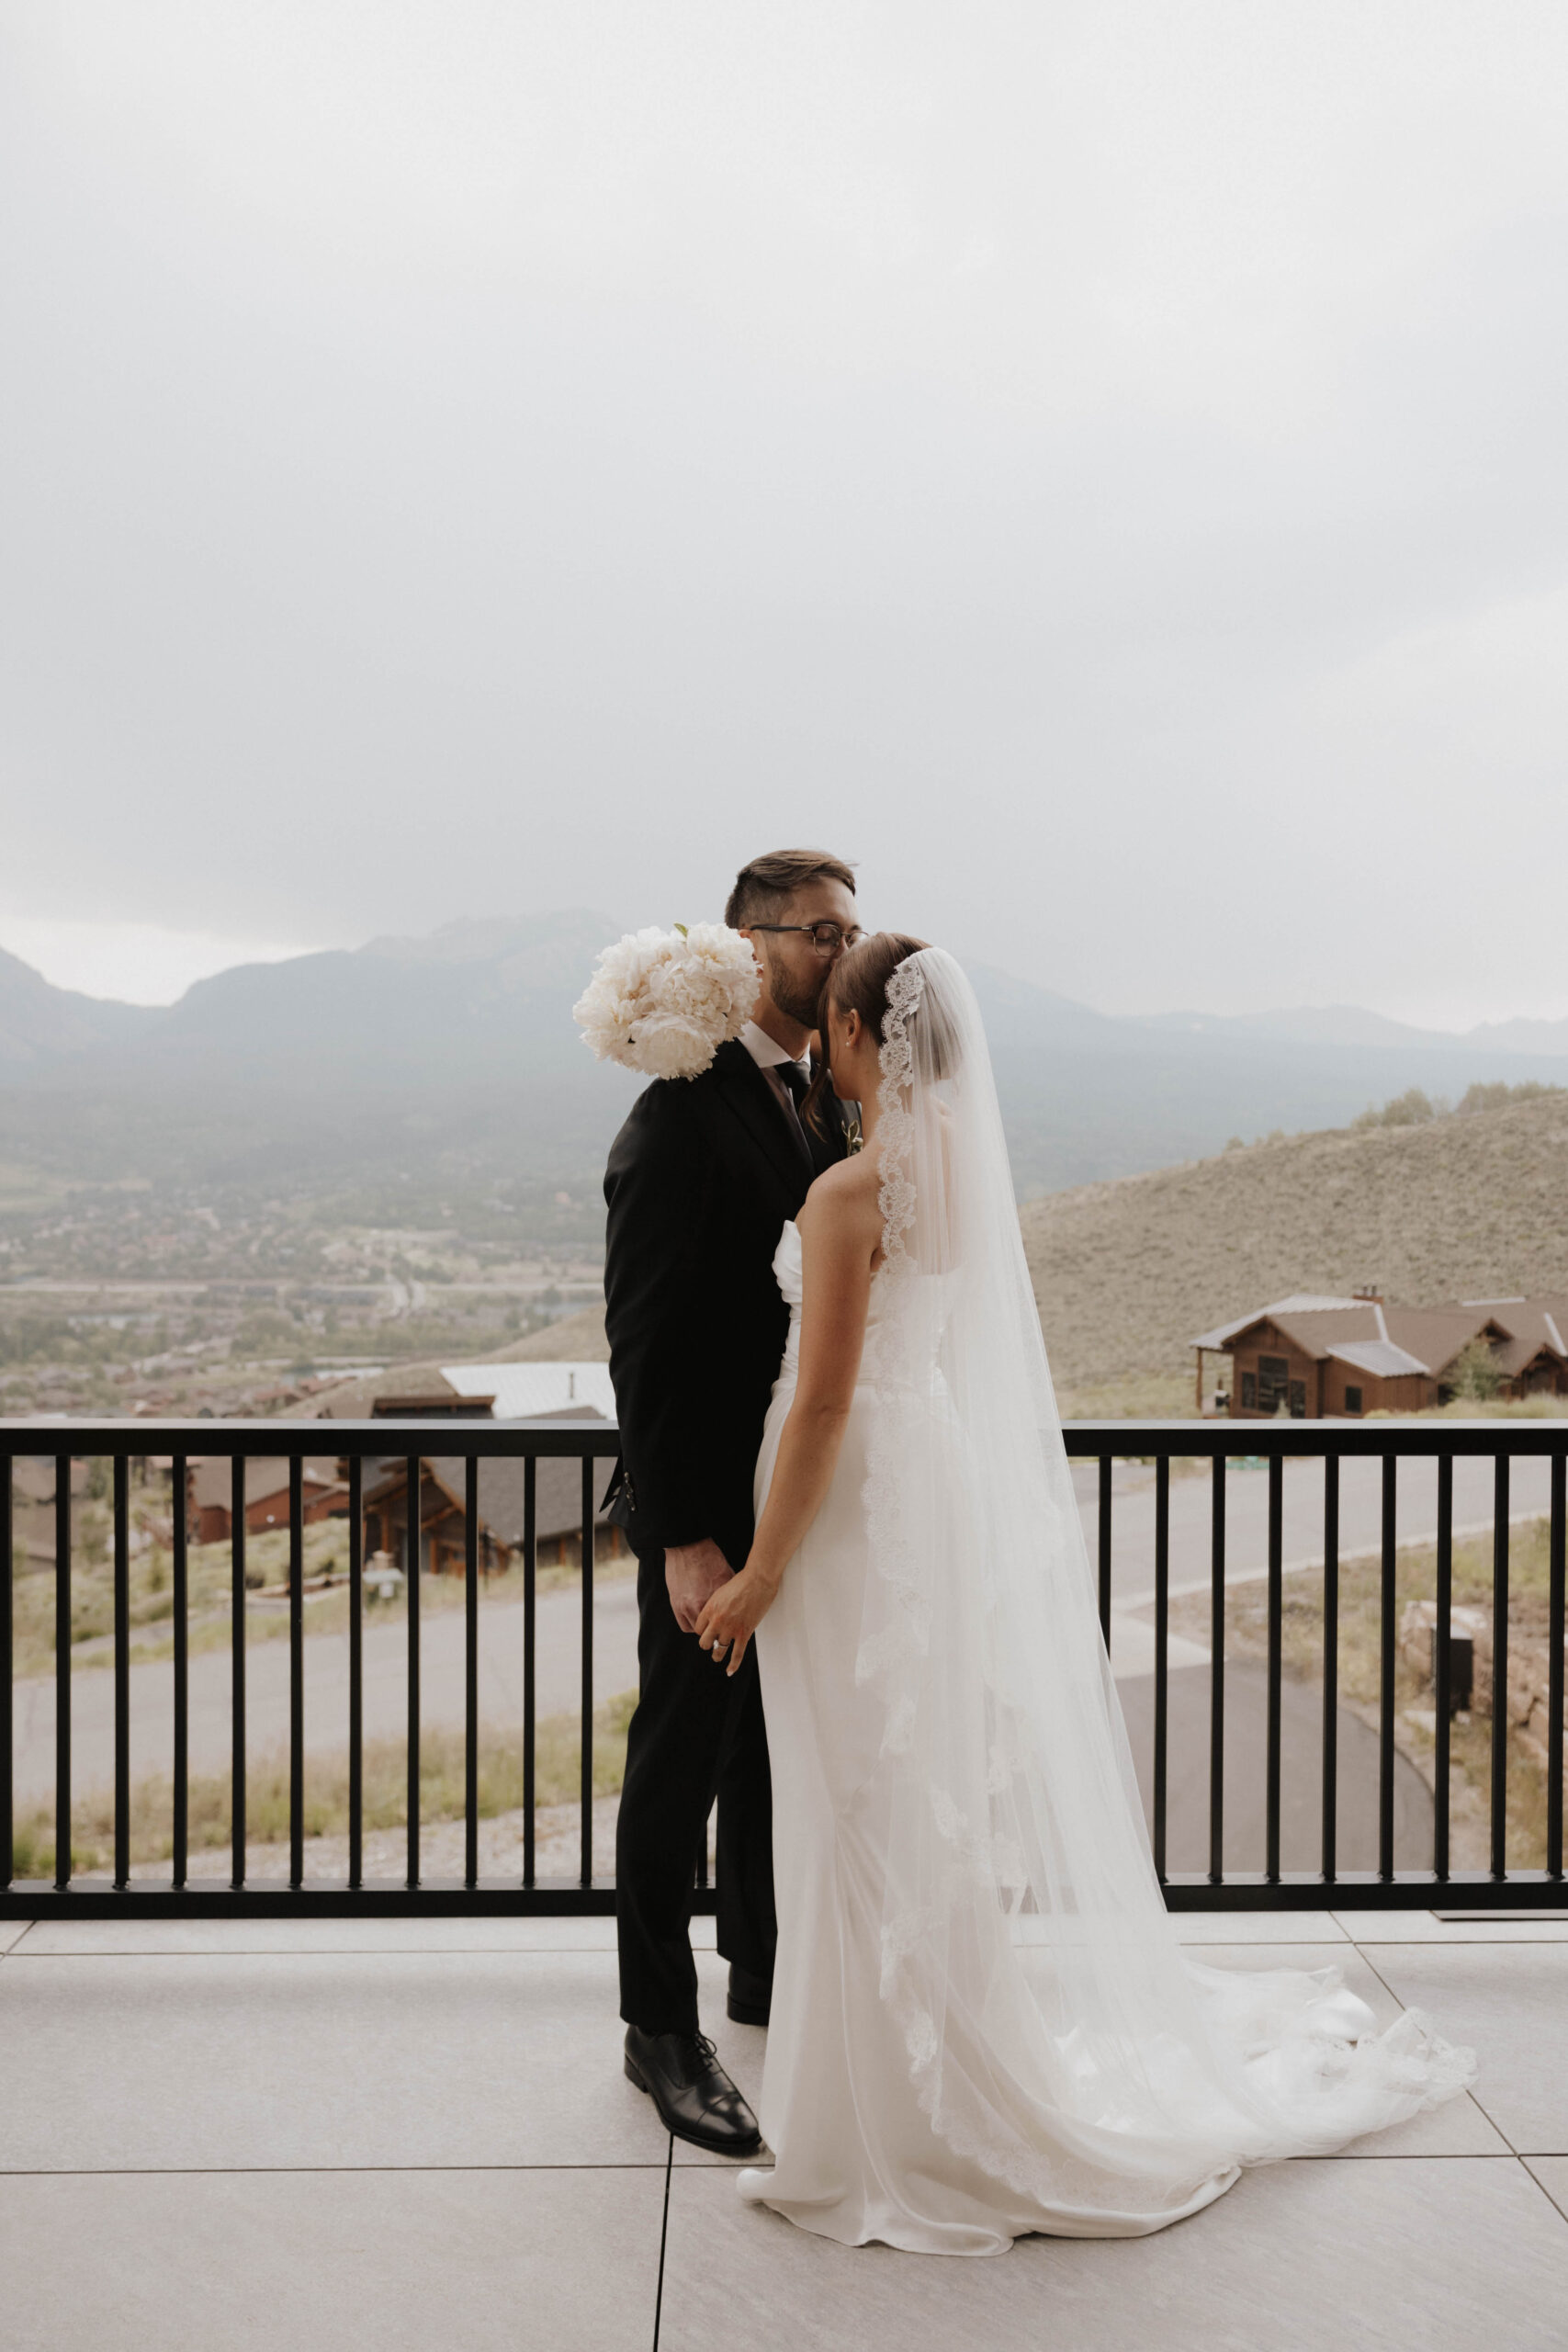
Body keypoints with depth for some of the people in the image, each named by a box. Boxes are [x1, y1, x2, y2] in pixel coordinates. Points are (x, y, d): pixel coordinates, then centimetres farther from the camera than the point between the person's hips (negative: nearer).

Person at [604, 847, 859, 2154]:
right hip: (712, 1510, -8)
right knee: (683, 1765, 9)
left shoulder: (825, 1101, 7)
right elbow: (646, 1342, -20)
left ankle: (765, 1970, 43)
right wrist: (684, 1539, -22)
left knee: (777, 1750, 22)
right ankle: (662, 2030, 29)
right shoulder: (681, 1115, -18)